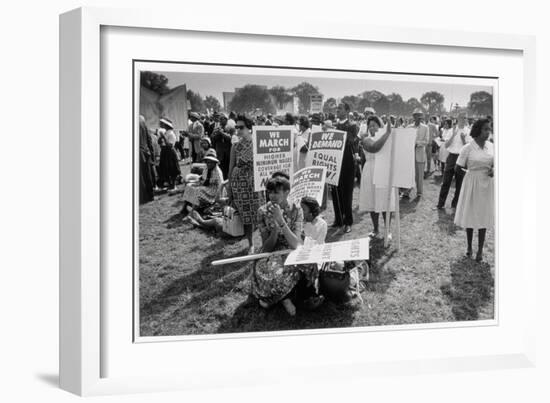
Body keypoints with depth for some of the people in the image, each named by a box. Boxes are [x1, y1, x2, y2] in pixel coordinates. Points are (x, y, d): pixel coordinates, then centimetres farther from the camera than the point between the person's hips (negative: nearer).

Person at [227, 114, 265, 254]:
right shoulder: (235, 147, 1)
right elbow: (231, 168, 5)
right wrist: (229, 188, 4)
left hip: (256, 183, -1)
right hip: (240, 184, 1)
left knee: (260, 215, -2)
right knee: (246, 216, 5)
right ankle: (250, 244, 19)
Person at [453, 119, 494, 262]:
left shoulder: (491, 146, -1)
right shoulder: (468, 148, -13)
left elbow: (494, 163, 12)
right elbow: (458, 167, -8)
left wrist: (493, 171, -9)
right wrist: (474, 169, -3)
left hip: (487, 184, 3)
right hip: (472, 182, -3)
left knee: (483, 216, 8)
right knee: (470, 215, 9)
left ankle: (480, 250, 18)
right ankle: (469, 247, 28)